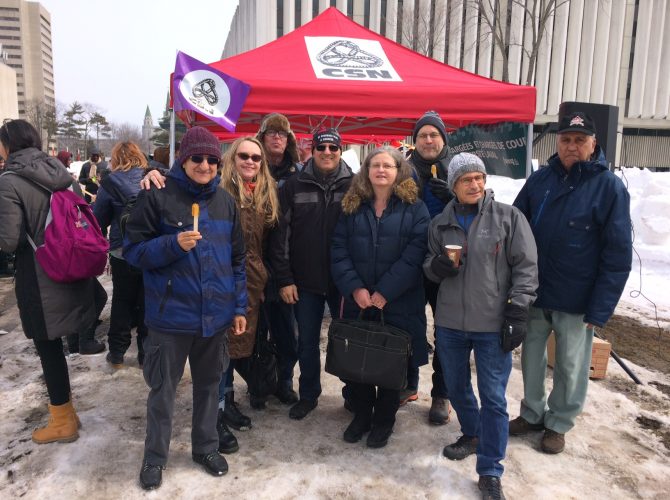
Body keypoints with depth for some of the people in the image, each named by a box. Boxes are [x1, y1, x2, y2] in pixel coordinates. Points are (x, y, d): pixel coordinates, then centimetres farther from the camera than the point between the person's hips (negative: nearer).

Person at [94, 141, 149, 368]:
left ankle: (117, 352, 23)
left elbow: (99, 220, 1)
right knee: (148, 302, 12)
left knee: (122, 302, 15)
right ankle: (146, 352, 20)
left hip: (123, 252, -1)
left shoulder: (110, 183, -7)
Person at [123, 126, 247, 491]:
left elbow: (236, 258, 10)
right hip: (171, 315, -4)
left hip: (216, 315, 4)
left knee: (208, 384, 18)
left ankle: (206, 447, 37)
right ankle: (154, 457, 31)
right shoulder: (157, 197, -8)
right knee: (162, 389, 10)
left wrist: (239, 306, 8)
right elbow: (133, 251, -7)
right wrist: (173, 244, -24)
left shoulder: (225, 201, 5)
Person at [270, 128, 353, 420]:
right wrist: (284, 278, -4)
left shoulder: (354, 186, -2)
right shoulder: (294, 186, 0)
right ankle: (308, 395, 32)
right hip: (305, 281, 1)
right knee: (307, 341, 13)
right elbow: (280, 234, -1)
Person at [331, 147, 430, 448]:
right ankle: (361, 414, 31)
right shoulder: (352, 207, 7)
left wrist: (384, 292, -16)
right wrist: (354, 287, -14)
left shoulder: (414, 209, -2)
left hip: (398, 304, -2)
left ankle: (384, 420, 28)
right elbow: (339, 251, 0)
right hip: (358, 301, 2)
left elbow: (414, 255, -11)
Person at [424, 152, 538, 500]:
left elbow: (526, 267, -4)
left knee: (493, 397, 3)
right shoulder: (440, 223, 6)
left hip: (493, 325, -4)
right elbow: (429, 267, 14)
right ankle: (472, 434, 46)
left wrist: (517, 312, -11)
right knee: (456, 387, 19)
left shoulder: (509, 217, -4)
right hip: (450, 323, 4)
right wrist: (436, 266, -11)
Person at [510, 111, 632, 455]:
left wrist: (600, 309, -14)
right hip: (533, 294, 4)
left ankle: (558, 423, 33)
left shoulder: (609, 187, -9)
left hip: (576, 302, -3)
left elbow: (618, 255, -10)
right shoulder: (540, 179, 1)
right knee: (531, 358, 16)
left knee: (570, 367, 12)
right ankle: (532, 413, 37)